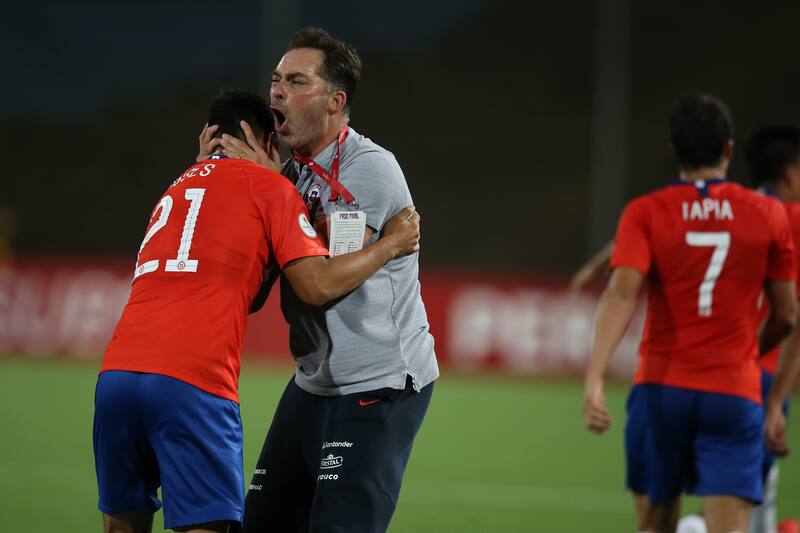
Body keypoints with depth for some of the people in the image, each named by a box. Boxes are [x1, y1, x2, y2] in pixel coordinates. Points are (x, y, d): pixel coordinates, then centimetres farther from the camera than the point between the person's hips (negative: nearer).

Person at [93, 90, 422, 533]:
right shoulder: (268, 185, 9)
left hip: (115, 373, 6)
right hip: (193, 384, -6)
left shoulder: (177, 190, 28)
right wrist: (392, 244, 16)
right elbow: (318, 285, 3)